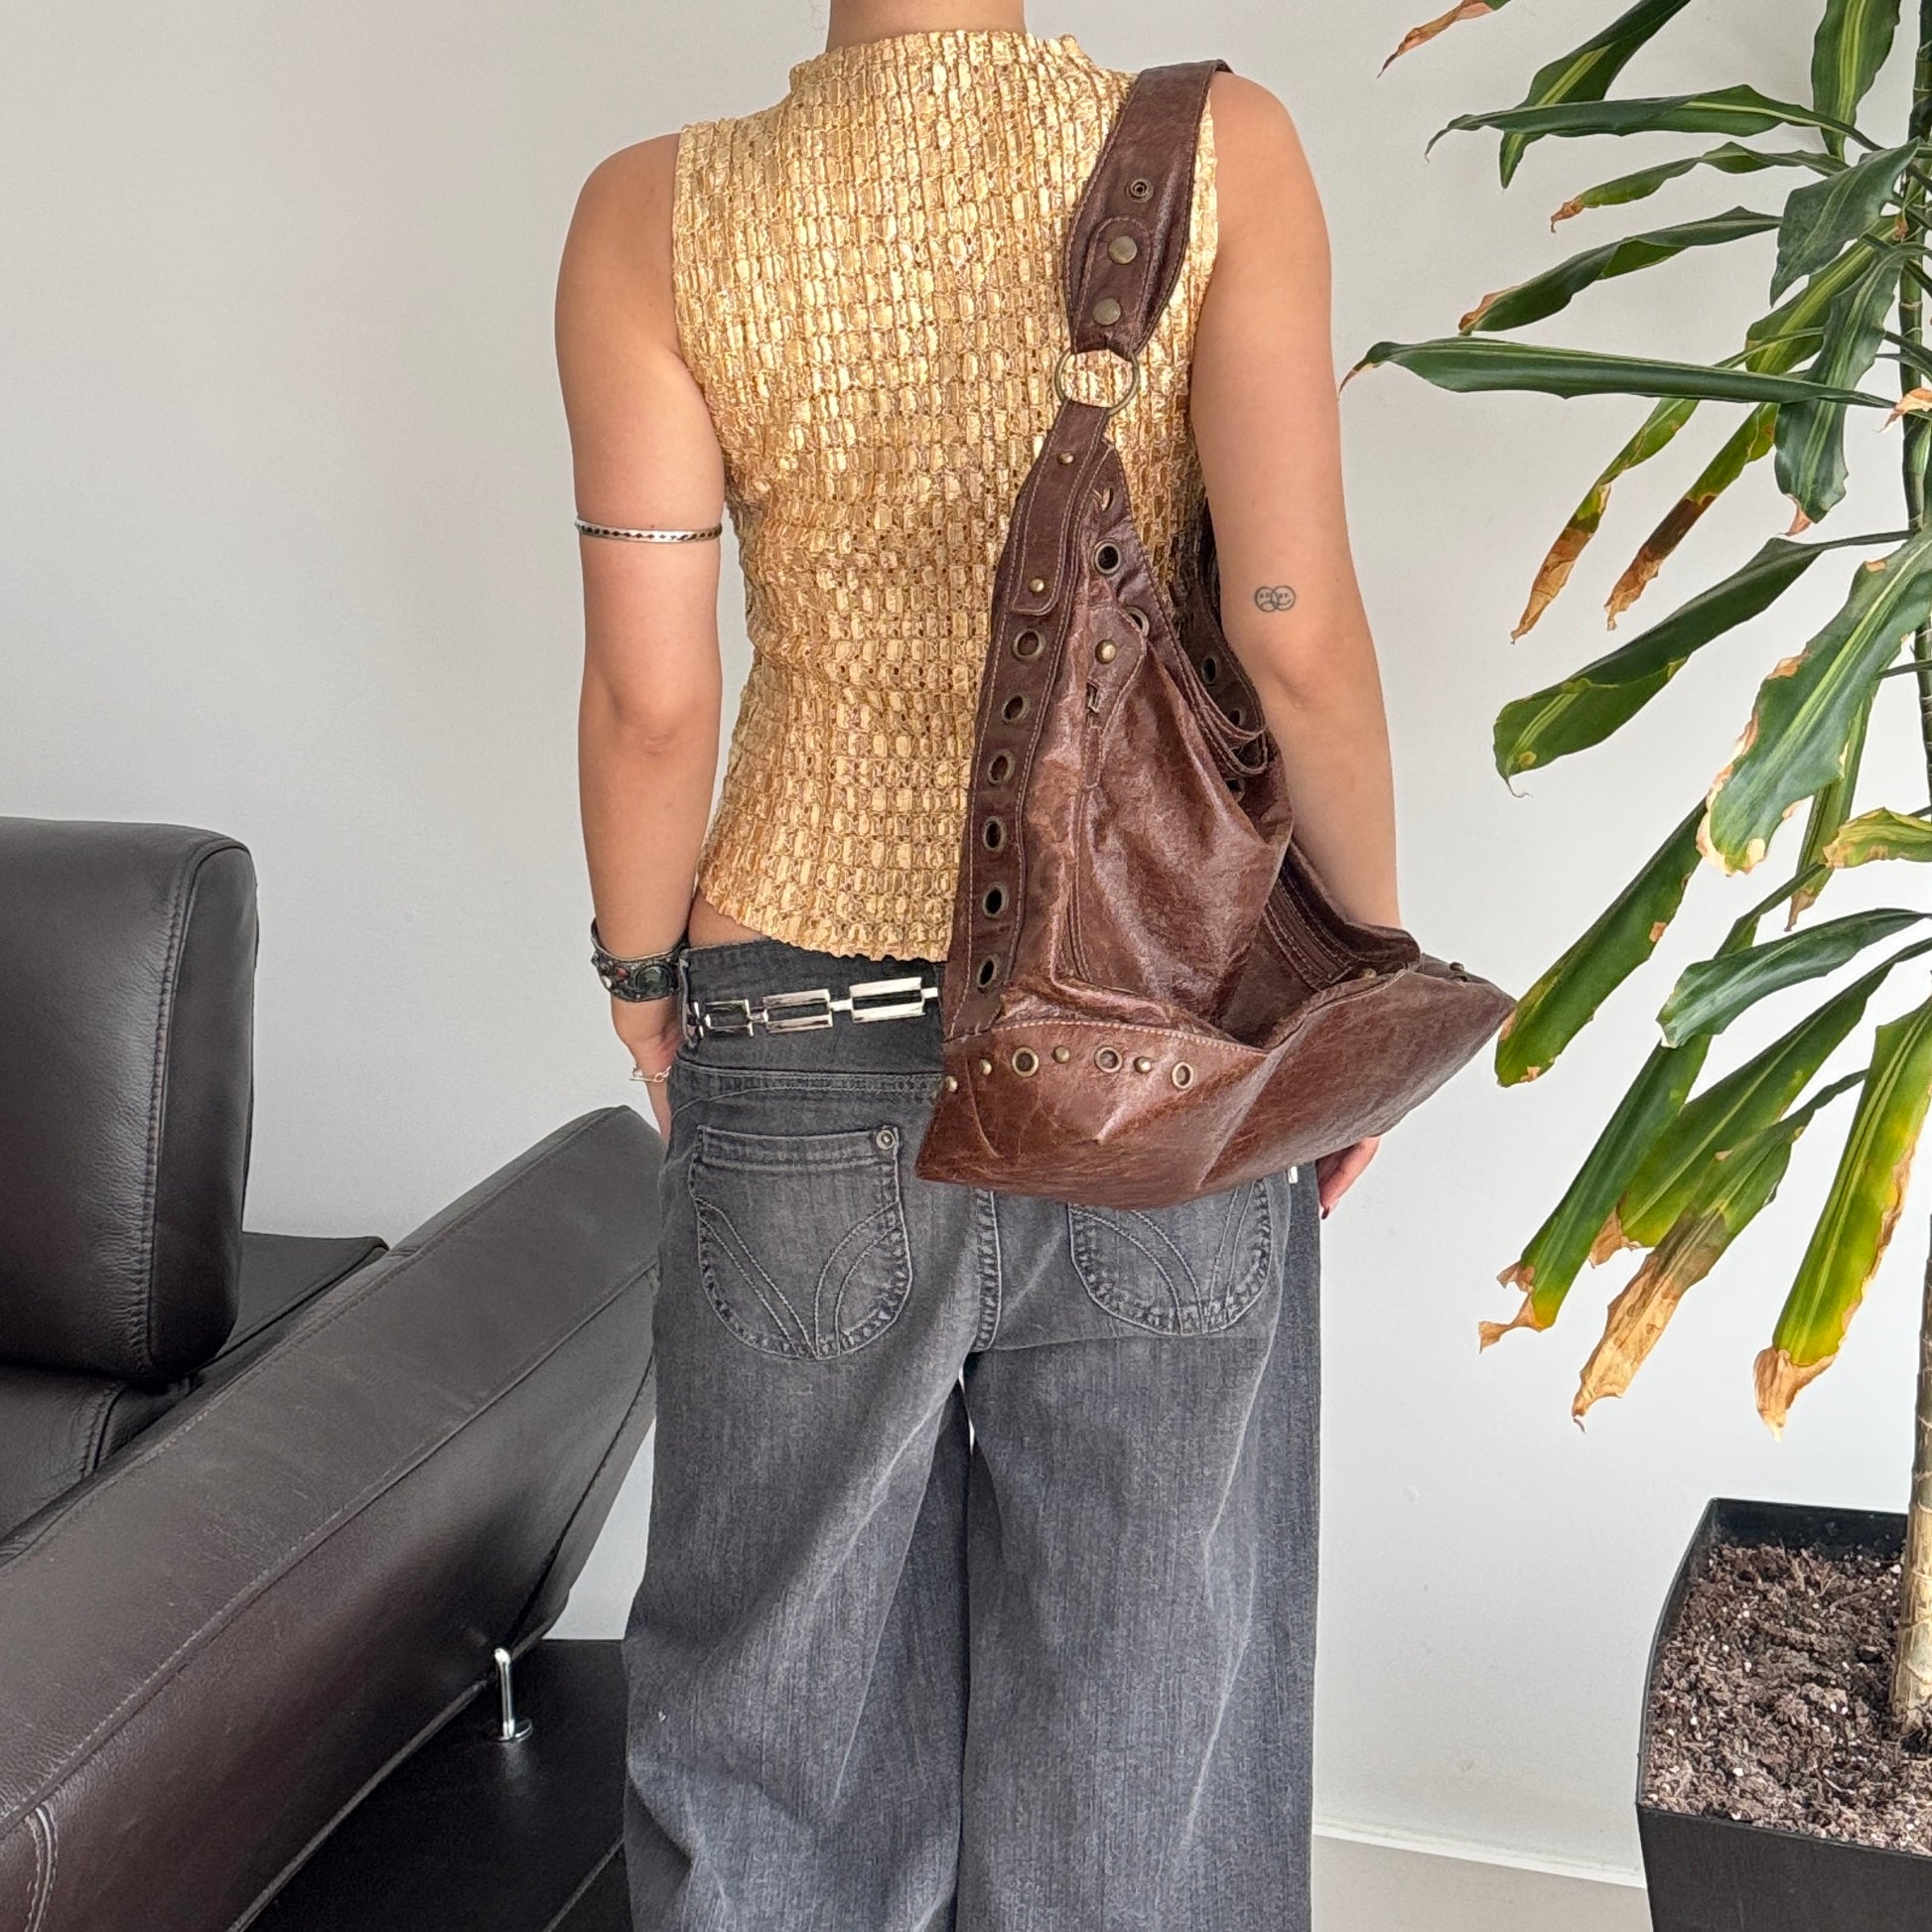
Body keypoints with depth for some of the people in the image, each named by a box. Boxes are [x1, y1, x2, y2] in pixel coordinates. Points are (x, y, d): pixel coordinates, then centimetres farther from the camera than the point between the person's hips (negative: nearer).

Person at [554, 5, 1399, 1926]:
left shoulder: (657, 216, -5)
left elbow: (651, 693, -7)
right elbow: (1297, 631, -13)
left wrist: (641, 972, 9)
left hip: (810, 1041, 1)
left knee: (783, 1674, 18)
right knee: (1145, 1695, 17)